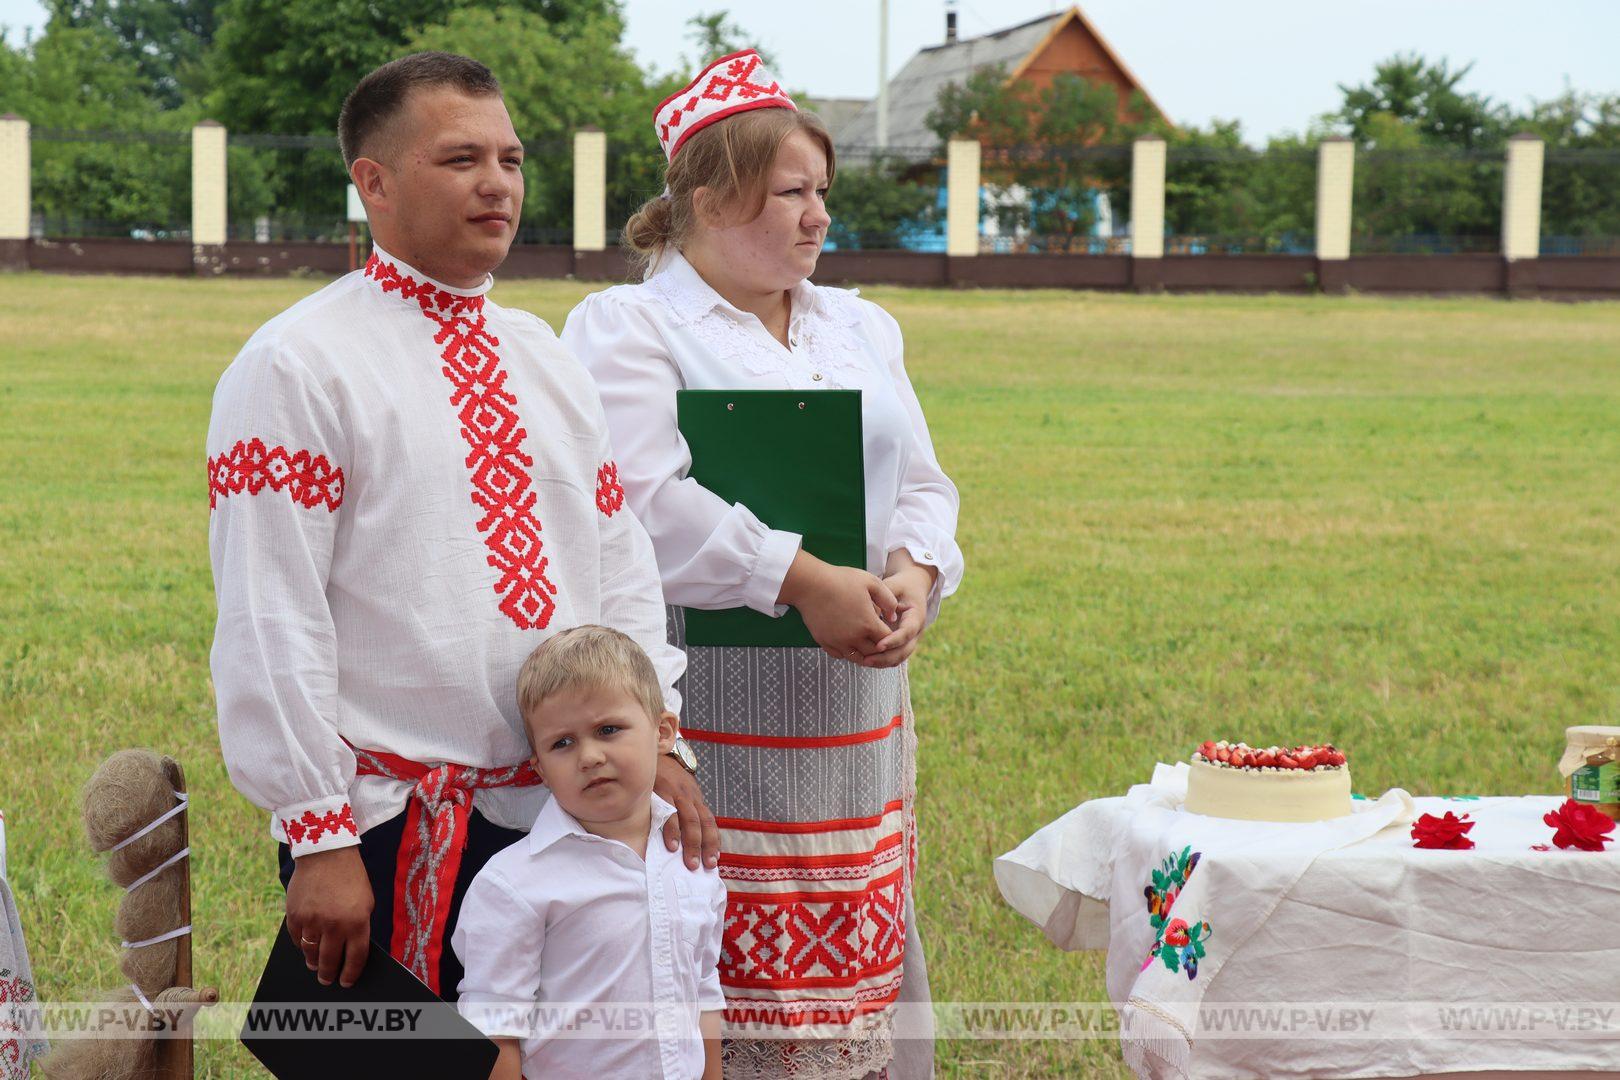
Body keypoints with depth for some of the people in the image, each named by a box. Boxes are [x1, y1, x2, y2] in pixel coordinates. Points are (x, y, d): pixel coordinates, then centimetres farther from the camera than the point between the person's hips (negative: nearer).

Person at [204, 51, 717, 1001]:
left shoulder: (546, 361, 14)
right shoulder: (297, 367, -8)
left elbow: (622, 574, 14)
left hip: (573, 813, 6)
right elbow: (270, 625, -12)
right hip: (395, 844, -6)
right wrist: (319, 837, -15)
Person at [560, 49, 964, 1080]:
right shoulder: (627, 327, -2)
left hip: (851, 713, 6)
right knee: (701, 971, -7)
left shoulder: (863, 327, 19)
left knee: (850, 958, 7)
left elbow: (924, 486, 15)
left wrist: (914, 574, -7)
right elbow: (647, 501, -16)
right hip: (706, 715, -6)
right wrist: (805, 582, -20)